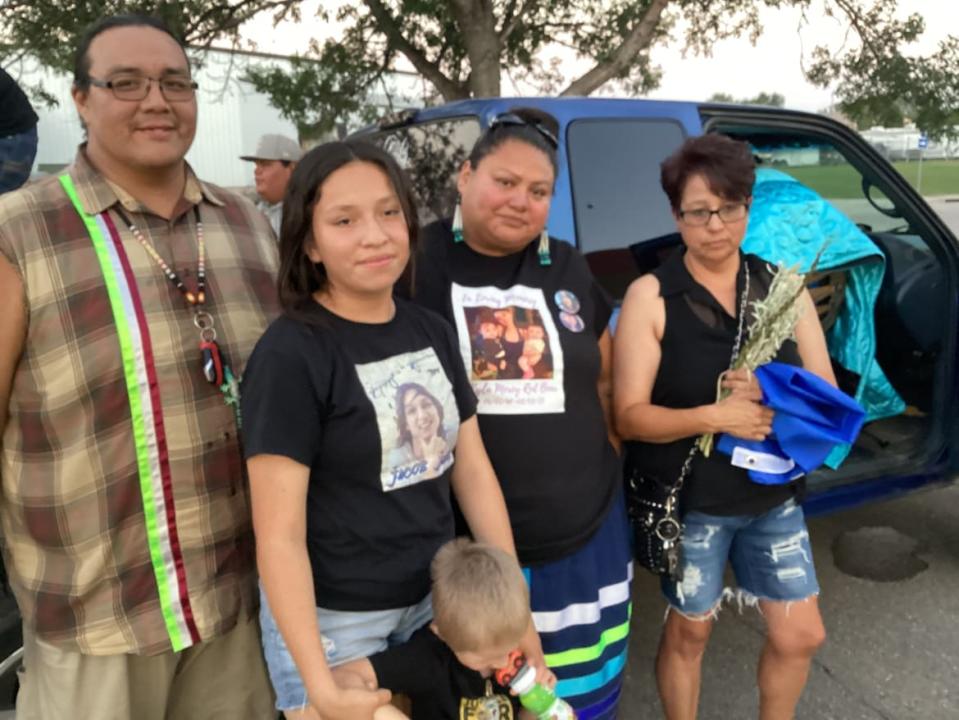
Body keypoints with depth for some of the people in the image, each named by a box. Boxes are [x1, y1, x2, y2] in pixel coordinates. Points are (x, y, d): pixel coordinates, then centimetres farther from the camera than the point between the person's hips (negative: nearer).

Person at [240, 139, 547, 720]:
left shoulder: (433, 332, 0)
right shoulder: (290, 355, -17)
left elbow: (474, 473, 4)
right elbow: (279, 535, -18)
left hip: (434, 602, 5)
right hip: (333, 619, -5)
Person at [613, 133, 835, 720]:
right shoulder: (651, 296, -13)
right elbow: (630, 416, -16)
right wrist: (714, 415, -30)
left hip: (775, 495, 4)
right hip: (690, 502, -3)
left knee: (801, 635, 14)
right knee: (689, 630, 15)